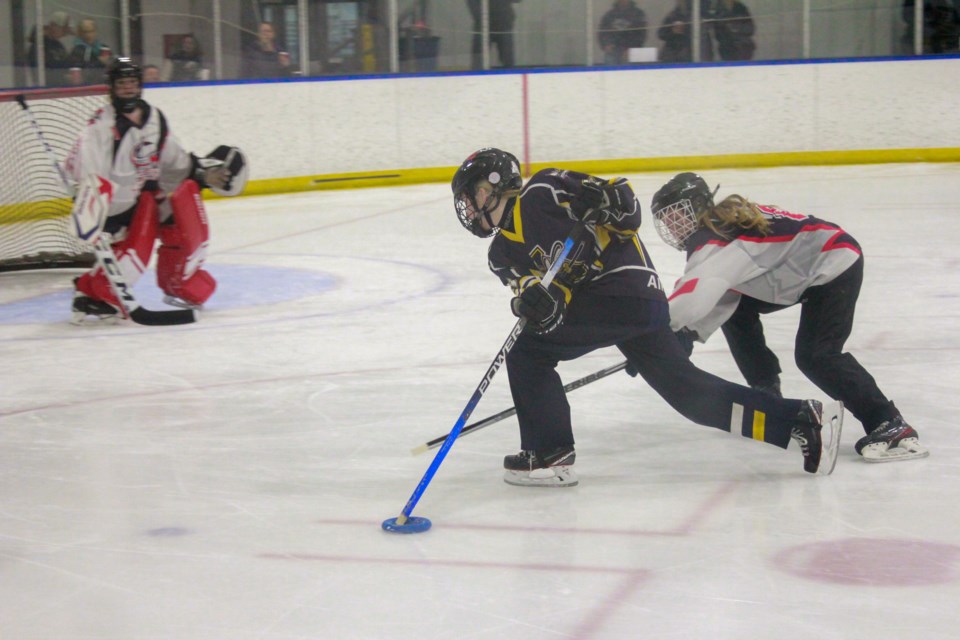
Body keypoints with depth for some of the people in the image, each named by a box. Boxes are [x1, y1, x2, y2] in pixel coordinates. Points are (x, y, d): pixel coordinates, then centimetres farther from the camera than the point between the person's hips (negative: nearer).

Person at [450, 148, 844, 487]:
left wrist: (614, 203, -26)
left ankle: (549, 454, -4)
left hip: (623, 286, -9)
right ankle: (801, 419, 12)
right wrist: (533, 299, -21)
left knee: (528, 353, -9)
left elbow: (620, 198, -4)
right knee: (691, 392, 8)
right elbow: (536, 296, 1)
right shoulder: (503, 253, 19)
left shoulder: (543, 191, -2)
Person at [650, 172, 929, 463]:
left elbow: (695, 295, -35)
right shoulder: (718, 227, 8)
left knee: (815, 355, -21)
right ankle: (768, 396, 23)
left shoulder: (714, 237, -22)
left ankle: (891, 427, -19)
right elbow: (720, 296, 7)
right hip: (803, 270, 11)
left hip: (834, 264, -11)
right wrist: (689, 332, -6)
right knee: (736, 311, 14)